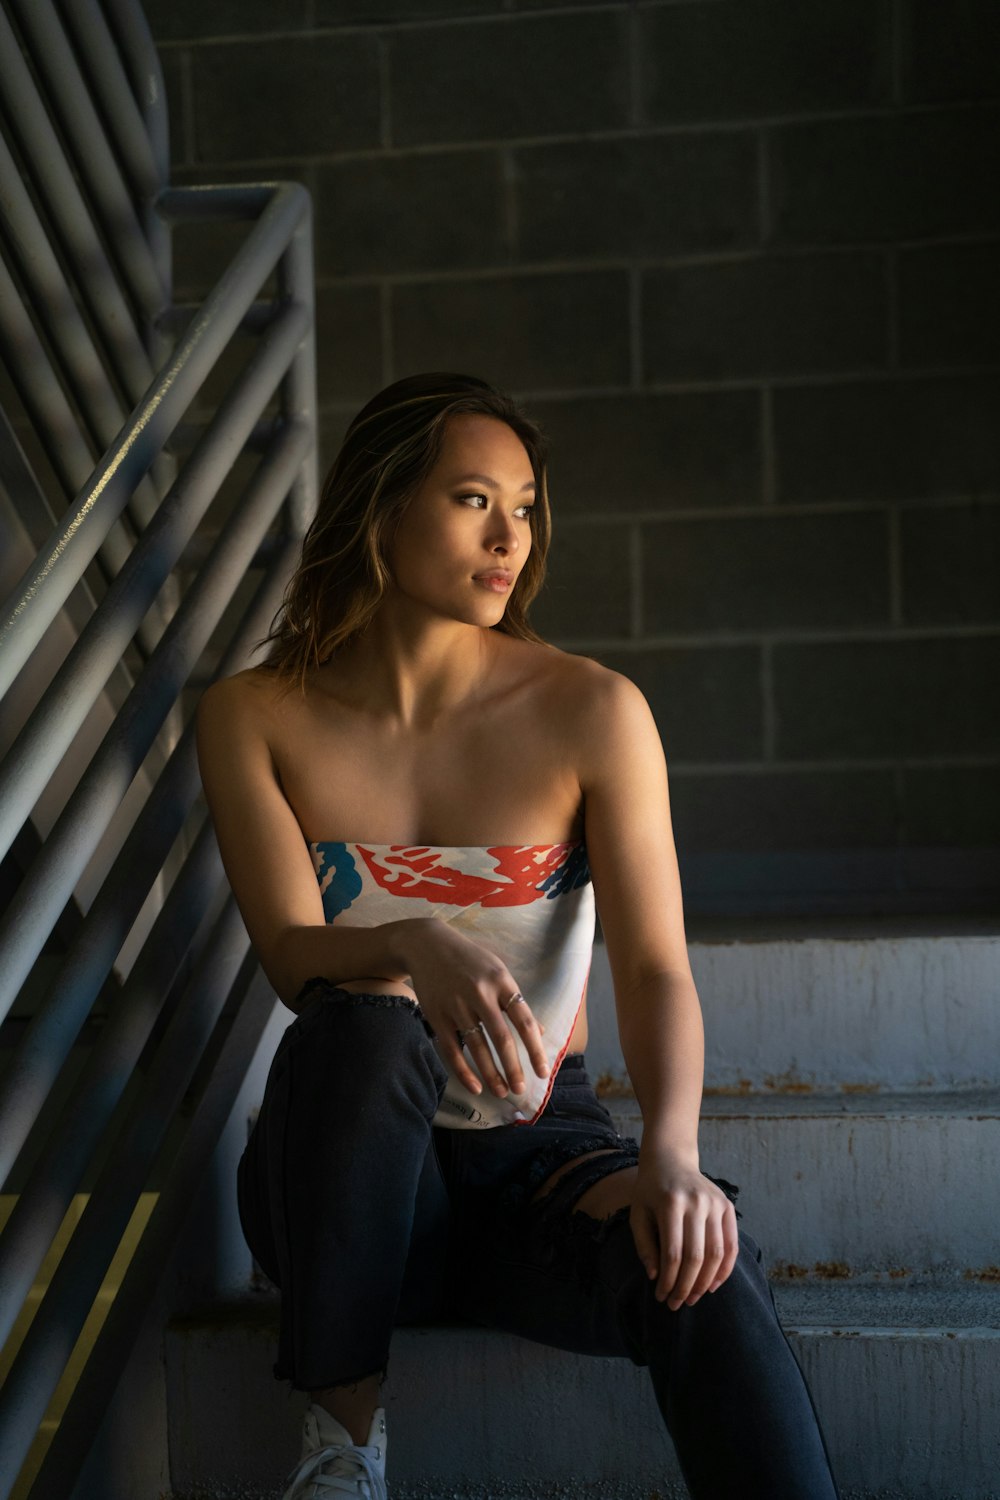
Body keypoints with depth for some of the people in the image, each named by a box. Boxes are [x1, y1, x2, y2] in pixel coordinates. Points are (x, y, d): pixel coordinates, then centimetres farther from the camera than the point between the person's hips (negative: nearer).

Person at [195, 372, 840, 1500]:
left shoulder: (591, 712, -5)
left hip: (539, 1157, 0)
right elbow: (291, 957, -13)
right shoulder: (255, 718, -4)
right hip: (346, 1171, 1)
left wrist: (669, 1150, -31)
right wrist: (415, 949, -37)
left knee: (703, 1266, -33)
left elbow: (655, 966, -11)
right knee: (364, 1025, -35)